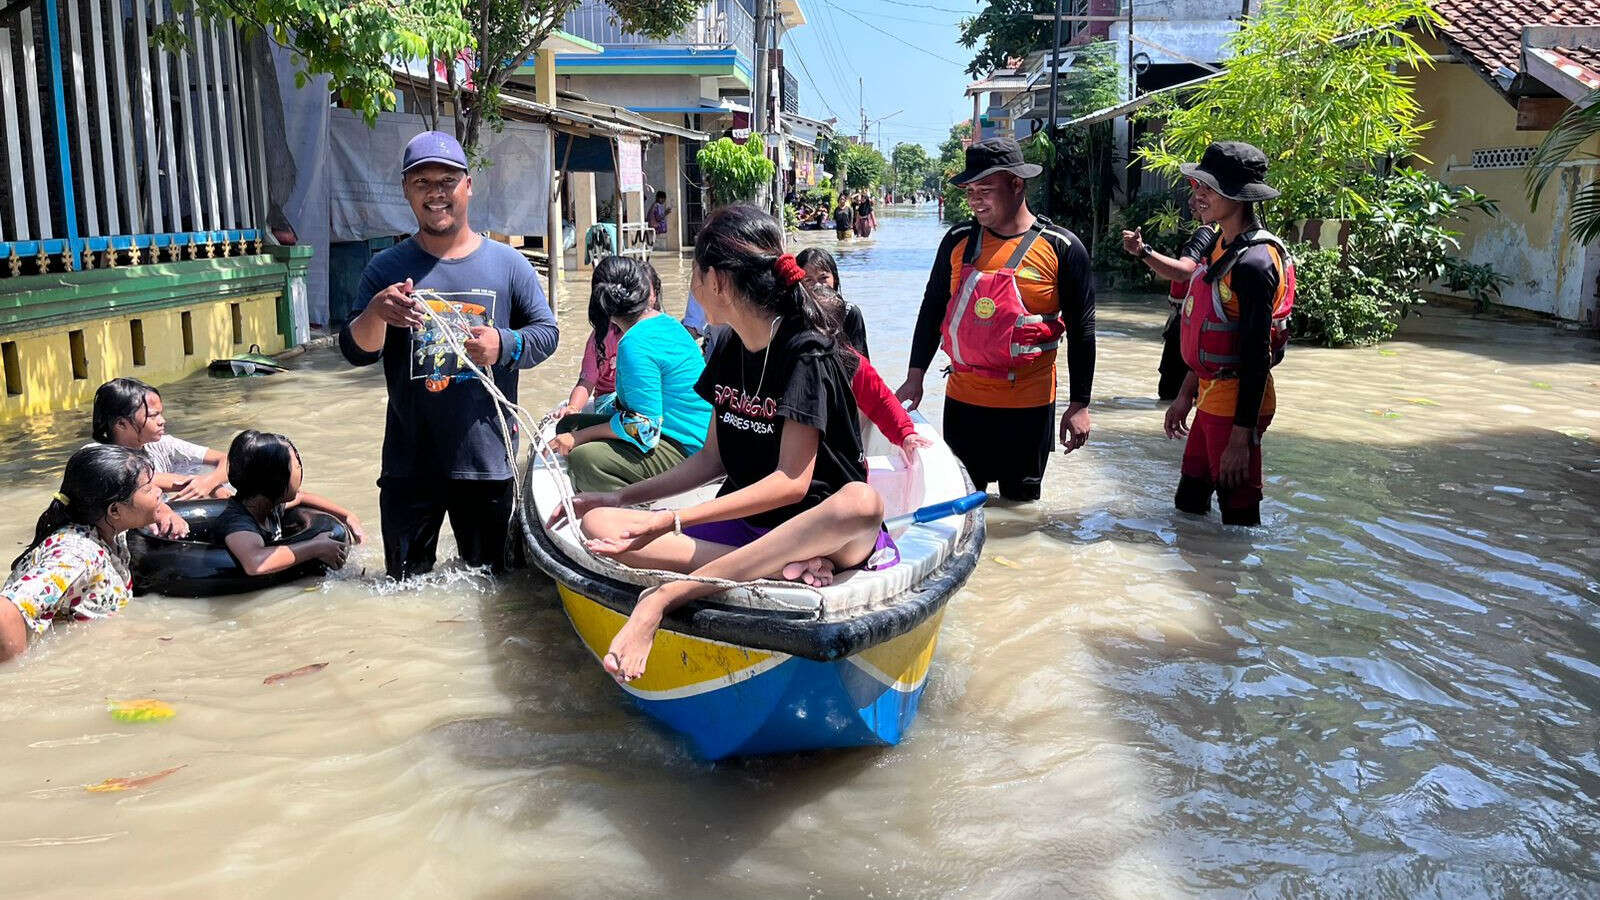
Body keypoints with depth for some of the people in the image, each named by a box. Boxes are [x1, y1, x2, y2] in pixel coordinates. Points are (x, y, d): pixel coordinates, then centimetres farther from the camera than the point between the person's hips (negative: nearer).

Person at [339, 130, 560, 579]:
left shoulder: (507, 264, 3)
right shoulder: (386, 269, 2)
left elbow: (546, 331, 6)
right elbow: (356, 352, -2)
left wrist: (504, 345, -16)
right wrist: (376, 313, -25)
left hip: (487, 456, 0)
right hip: (409, 462, 0)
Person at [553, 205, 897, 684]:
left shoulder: (806, 351, -13)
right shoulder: (727, 346, 10)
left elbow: (791, 481, -19)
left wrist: (671, 521, -22)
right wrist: (625, 497, 8)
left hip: (813, 527, -6)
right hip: (742, 524, 7)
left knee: (862, 502, -41)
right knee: (598, 524, -13)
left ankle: (664, 596, -43)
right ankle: (787, 570, -27)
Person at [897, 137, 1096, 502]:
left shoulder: (1061, 248, -7)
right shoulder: (958, 240, 1)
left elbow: (1081, 329, -3)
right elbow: (932, 309, 10)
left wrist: (1079, 404, -4)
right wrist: (915, 377, 6)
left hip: (1029, 406, -2)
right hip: (962, 400, 3)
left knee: (1020, 500, 11)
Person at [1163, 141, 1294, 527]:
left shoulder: (1254, 262, -20)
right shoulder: (1222, 246, 9)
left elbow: (1256, 355, -22)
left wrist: (1242, 435, -21)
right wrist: (1186, 395, 21)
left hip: (1236, 404, -9)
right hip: (1211, 395, 9)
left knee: (1237, 512, 3)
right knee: (1188, 504, 18)